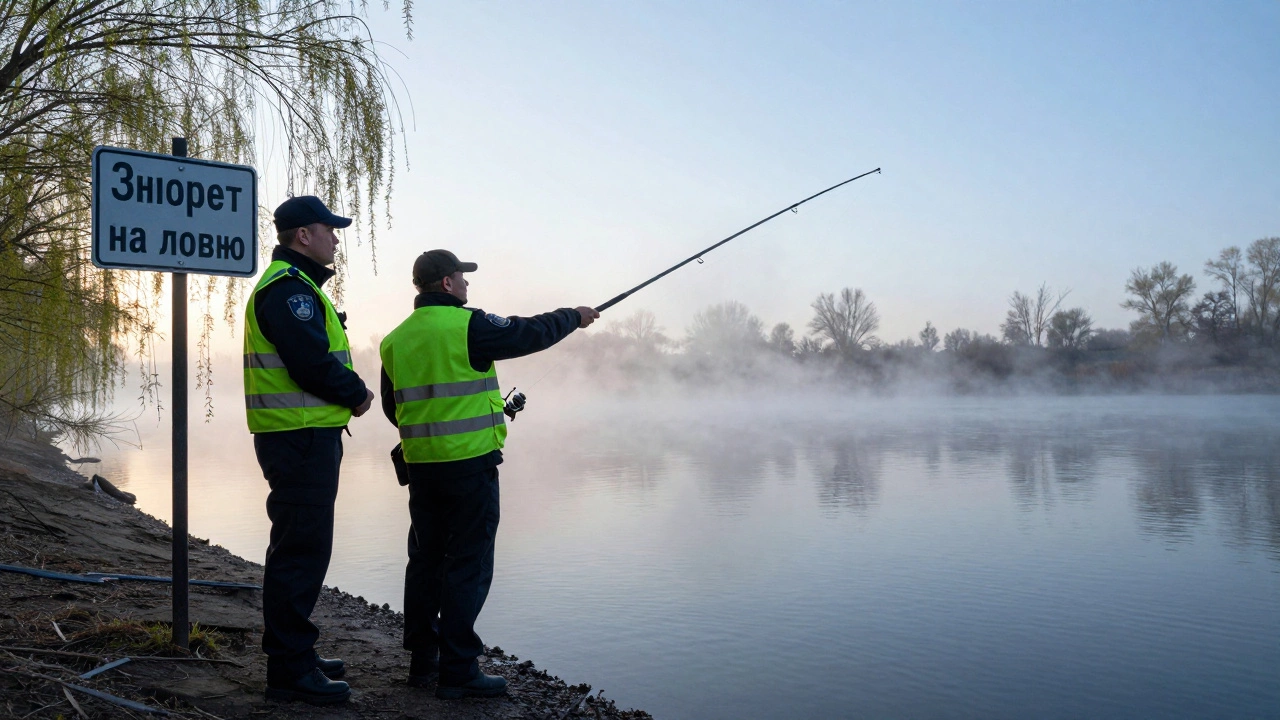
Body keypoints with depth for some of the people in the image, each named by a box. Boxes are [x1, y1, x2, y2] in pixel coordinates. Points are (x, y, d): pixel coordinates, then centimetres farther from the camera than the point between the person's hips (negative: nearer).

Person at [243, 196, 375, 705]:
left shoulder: (293, 285, 22)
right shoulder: (288, 287, -14)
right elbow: (312, 363, -23)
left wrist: (347, 391, 6)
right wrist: (357, 394, -7)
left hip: (306, 437, 11)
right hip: (300, 438, -11)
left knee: (304, 548, 17)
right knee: (301, 551, -7)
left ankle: (295, 655, 29)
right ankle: (289, 669, 1)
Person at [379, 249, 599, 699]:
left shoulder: (395, 340, 9)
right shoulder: (468, 325, -11)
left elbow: (393, 408, 16)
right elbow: (531, 334, -4)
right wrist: (574, 317, 12)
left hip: (420, 465, 7)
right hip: (469, 463, -7)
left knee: (425, 560, 14)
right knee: (468, 566, -1)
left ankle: (422, 662, 23)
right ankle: (458, 671, 2)